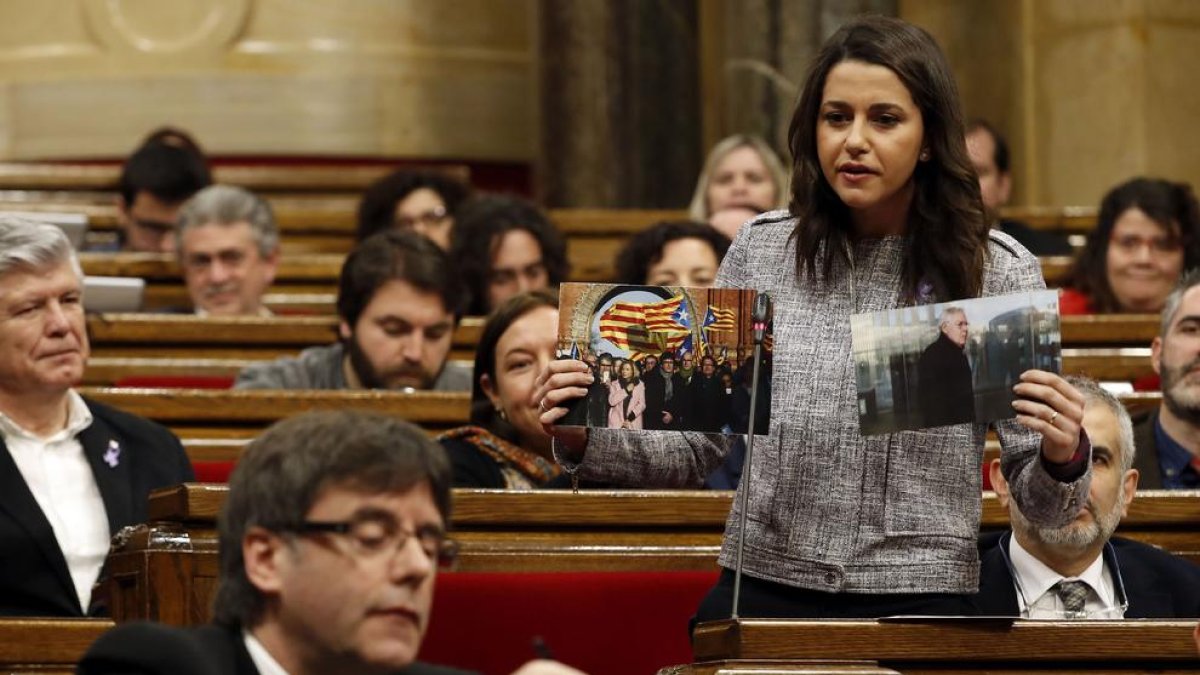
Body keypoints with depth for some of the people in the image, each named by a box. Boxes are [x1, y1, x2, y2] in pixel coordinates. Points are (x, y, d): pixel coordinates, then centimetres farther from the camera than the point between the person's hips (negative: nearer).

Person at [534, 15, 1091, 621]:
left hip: (918, 601, -1)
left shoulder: (998, 271, 0)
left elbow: (1039, 504, 3)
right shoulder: (762, 251, 7)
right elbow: (695, 447, 11)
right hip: (762, 591, 1)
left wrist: (1062, 459, -19)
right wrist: (585, 439, -6)